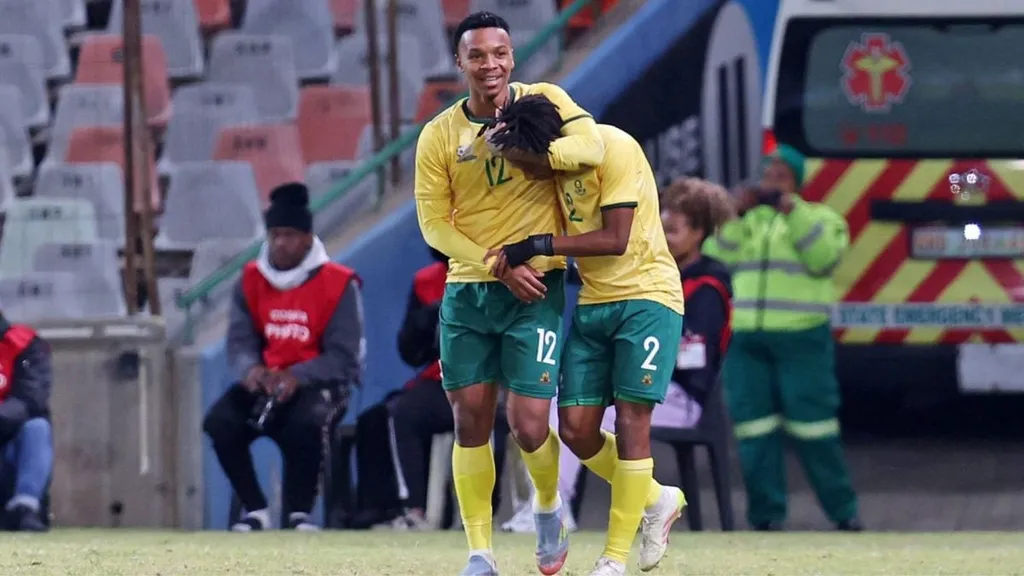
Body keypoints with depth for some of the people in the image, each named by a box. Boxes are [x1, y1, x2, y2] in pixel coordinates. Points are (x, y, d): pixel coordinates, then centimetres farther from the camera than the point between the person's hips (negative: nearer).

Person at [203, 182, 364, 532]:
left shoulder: (338, 284, -8)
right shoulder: (251, 280, 5)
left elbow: (343, 357, -12)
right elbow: (239, 341, 1)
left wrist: (296, 378, -28)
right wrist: (251, 369, -24)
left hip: (317, 382, -4)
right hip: (264, 380, 4)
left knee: (305, 423, -37)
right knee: (219, 422, -23)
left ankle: (299, 513, -19)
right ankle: (256, 511, -11)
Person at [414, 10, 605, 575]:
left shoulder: (544, 100, -3)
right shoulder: (439, 135, 0)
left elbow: (590, 145, -19)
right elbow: (434, 222, -1)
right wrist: (500, 266, -12)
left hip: (537, 290, -2)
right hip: (467, 292, 2)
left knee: (528, 426, -6)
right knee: (470, 420, 1)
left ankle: (549, 508, 26)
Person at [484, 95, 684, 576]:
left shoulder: (614, 150, -19)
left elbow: (615, 239, -22)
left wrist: (537, 246, -21)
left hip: (646, 297, -7)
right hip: (592, 302, 7)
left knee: (631, 420, -8)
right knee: (576, 428, 0)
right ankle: (656, 501, 23)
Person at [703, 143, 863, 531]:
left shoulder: (819, 218, 11)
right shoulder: (744, 219, 20)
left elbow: (823, 258, -9)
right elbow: (715, 258, 5)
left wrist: (793, 211, -13)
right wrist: (734, 218, -5)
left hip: (800, 339, -3)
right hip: (743, 338, 3)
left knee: (813, 426, -6)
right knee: (755, 429, -1)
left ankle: (843, 511, 2)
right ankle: (767, 512, 5)